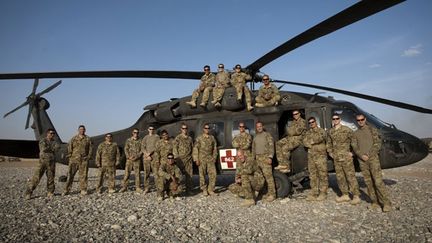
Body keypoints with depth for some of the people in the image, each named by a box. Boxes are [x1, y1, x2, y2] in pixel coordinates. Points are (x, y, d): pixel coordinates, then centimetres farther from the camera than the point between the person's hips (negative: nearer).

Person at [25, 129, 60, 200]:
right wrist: (52, 148, -6)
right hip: (43, 161, -3)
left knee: (51, 178, 6)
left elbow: (57, 148, -9)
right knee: (36, 177, -6)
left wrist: (48, 148, -13)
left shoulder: (54, 142, 11)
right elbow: (43, 149, -16)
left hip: (51, 162, 3)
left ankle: (50, 192, 16)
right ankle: (28, 193, 3)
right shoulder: (42, 141, 0)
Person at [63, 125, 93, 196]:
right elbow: (69, 147, 5)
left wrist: (89, 156, 0)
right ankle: (67, 190, 7)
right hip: (74, 159, 0)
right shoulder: (74, 138, 7)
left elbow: (90, 148, 8)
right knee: (70, 174, 0)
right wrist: (70, 155, -4)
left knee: (83, 175, 3)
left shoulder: (88, 139, 7)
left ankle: (83, 190, 10)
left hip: (84, 160, 0)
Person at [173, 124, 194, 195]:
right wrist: (176, 158, -10)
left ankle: (189, 189, 12)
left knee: (189, 174, 4)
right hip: (181, 159, -4)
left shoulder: (190, 138, 14)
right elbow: (174, 149, -3)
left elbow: (192, 148, 19)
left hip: (189, 159, 4)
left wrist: (192, 157, 11)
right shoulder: (178, 138, 0)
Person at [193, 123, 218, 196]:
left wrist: (214, 157, 8)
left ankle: (210, 189, 9)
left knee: (213, 174, -4)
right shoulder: (199, 138, -2)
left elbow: (215, 148, 15)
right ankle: (204, 190, 15)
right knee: (202, 175, 2)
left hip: (210, 159, 3)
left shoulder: (212, 138, 9)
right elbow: (195, 149, -3)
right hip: (202, 159, -3)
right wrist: (196, 159, -8)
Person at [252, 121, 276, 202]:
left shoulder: (267, 135, 1)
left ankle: (272, 194, -8)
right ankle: (268, 192, 12)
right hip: (258, 158, 6)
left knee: (268, 175, -11)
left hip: (265, 157, -6)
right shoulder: (255, 137, 19)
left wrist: (270, 157, -15)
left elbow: (271, 146, -7)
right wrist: (253, 158, 17)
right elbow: (253, 149, 23)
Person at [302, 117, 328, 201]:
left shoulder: (321, 131, 3)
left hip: (320, 156, -5)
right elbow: (305, 142, 2)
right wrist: (314, 143, -11)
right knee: (312, 175, 7)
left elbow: (319, 138, -17)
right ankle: (314, 193, 13)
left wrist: (310, 141, -4)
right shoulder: (307, 133, 17)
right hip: (311, 156, 5)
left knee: (322, 175, -3)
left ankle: (323, 193, 4)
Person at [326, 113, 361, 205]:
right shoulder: (330, 131, 9)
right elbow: (329, 143, 23)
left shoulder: (346, 129, -6)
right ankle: (345, 195, 21)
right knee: (340, 177, 10)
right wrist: (330, 152, 14)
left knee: (350, 176, -4)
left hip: (346, 157, -5)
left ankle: (356, 196, 3)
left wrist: (352, 152, -5)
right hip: (336, 158, 6)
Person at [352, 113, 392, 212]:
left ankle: (386, 203, -1)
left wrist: (369, 154, -12)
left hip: (373, 158, -3)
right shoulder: (355, 133, 13)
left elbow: (377, 144, -2)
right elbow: (355, 147, 6)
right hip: (362, 160, 3)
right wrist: (361, 155, -11)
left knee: (378, 181, -9)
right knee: (369, 182, 4)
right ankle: (375, 202, 12)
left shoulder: (372, 130, 6)